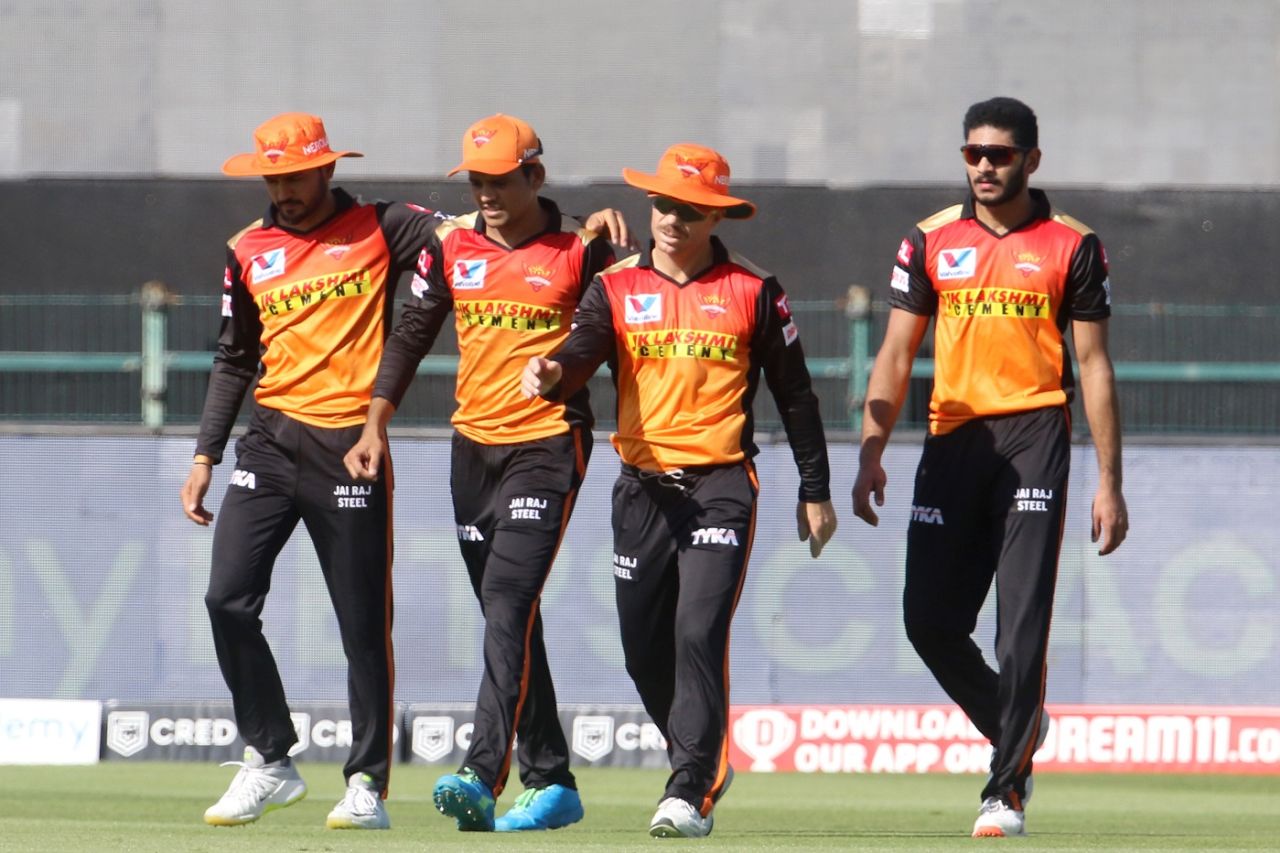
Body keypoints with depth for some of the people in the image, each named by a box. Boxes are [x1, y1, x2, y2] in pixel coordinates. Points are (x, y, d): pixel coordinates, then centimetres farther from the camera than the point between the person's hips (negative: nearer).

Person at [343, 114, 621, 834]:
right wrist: (375, 426, 3)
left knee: (508, 604, -18)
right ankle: (552, 783, 15)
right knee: (507, 618, 8)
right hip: (474, 445, 6)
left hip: (550, 446, -6)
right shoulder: (452, 246, 7)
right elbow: (412, 336, 10)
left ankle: (483, 777, -27)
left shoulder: (581, 252, -4)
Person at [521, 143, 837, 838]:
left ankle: (690, 795, -16)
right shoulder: (616, 289, 7)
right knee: (644, 649, 7)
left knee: (699, 633, -17)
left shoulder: (752, 292, 2)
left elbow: (794, 395, 8)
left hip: (721, 486, -3)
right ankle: (705, 766, 29)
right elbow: (579, 357, -9)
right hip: (642, 487, 3)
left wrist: (815, 492, 8)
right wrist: (552, 373, -34)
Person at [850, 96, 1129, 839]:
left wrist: (1110, 483, -2)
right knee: (930, 618, 0)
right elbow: (897, 353, 10)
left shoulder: (1071, 247, 2)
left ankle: (1007, 791, -4)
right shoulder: (932, 241, 10)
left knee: (1023, 622, -9)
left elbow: (1094, 366, 2)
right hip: (952, 438, 3)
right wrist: (872, 452, -1)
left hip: (1034, 437, -3)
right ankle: (1019, 728, 24)